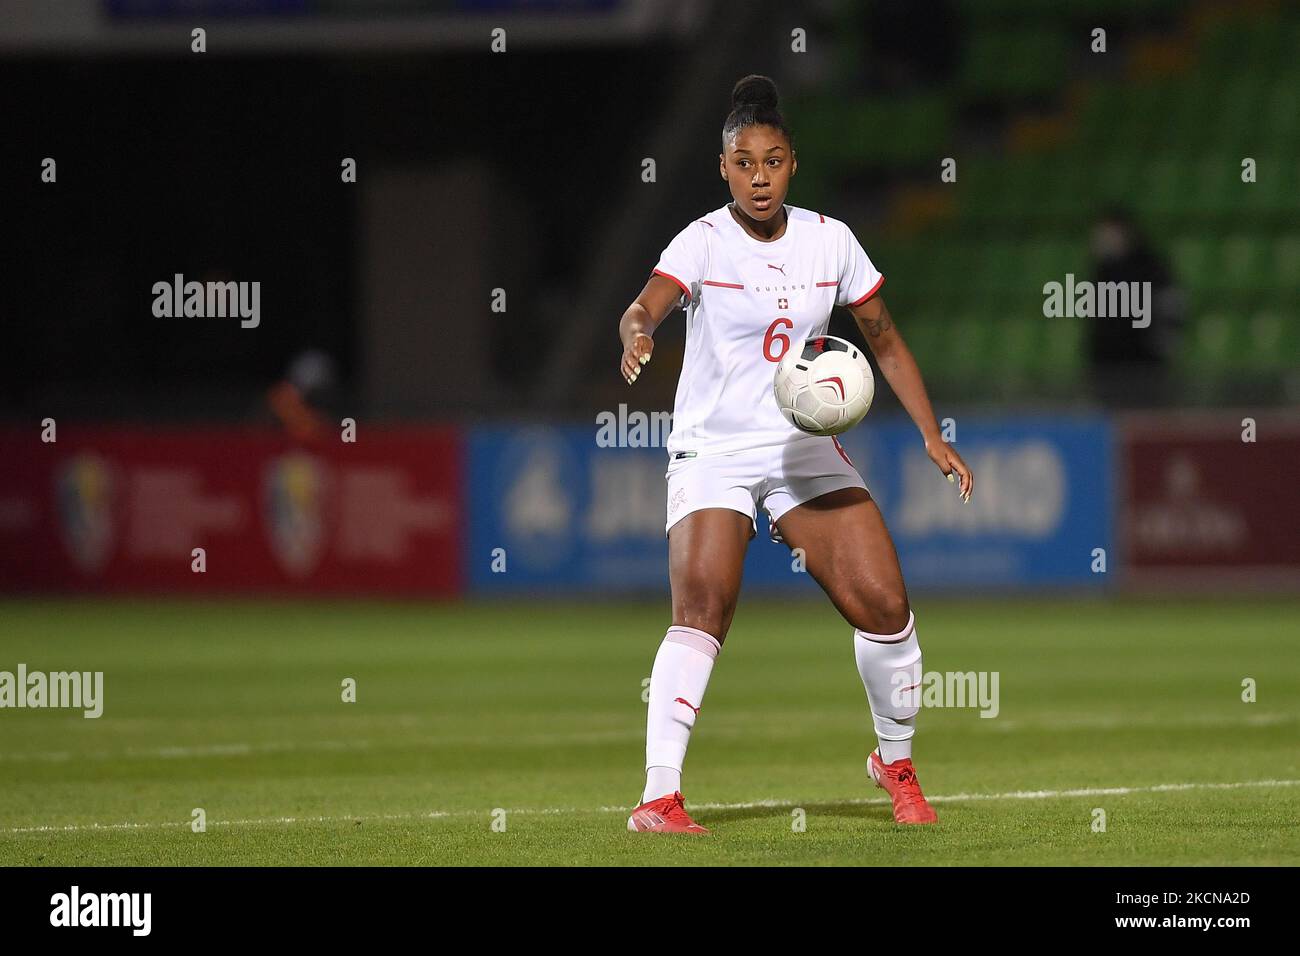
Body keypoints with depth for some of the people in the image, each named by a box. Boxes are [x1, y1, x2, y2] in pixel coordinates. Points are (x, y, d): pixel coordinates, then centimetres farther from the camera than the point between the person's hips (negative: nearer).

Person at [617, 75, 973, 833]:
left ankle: (897, 762, 19)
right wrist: (637, 334, -54)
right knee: (701, 612, -23)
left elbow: (885, 341, 11)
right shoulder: (704, 243, -11)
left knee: (884, 604, -6)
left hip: (807, 451, 4)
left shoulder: (830, 240, 1)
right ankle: (659, 797, -24)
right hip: (712, 452, -3)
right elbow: (647, 305, -30)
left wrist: (932, 435, 3)